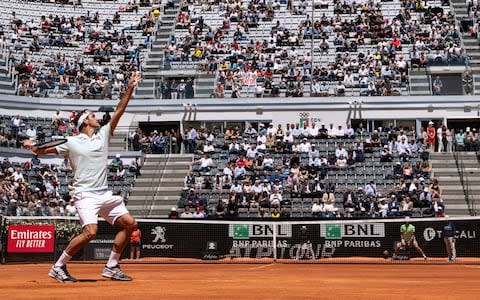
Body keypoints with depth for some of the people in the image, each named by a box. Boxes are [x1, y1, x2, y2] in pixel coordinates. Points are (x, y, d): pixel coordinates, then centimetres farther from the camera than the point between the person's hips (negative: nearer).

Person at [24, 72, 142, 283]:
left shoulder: (103, 134, 13)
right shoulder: (72, 142, 0)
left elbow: (119, 111, 8)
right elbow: (45, 151, 2)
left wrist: (130, 89, 1)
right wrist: (33, 147, -20)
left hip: (105, 193, 7)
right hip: (85, 194, -7)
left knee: (129, 224, 3)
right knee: (90, 232, -25)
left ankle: (111, 267, 13)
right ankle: (58, 267, -9)